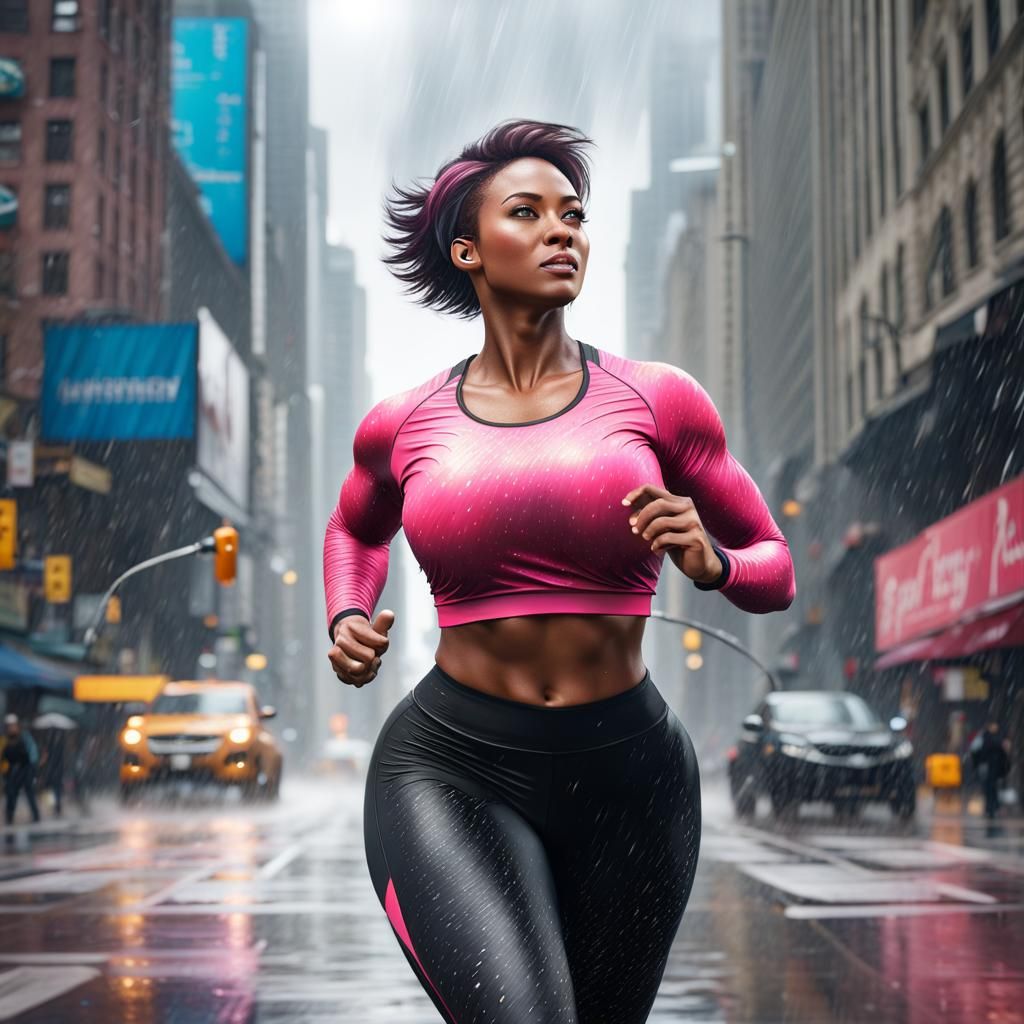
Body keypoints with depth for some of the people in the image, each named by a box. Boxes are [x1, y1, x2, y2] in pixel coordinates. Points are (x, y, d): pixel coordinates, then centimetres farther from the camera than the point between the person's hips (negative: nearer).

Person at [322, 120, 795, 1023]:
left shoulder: (657, 399, 0)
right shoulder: (403, 426, 3)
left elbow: (775, 567, 9)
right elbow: (355, 530, 26)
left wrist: (710, 563, -13)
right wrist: (347, 623, 6)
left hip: (628, 773, 2)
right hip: (452, 769, -2)